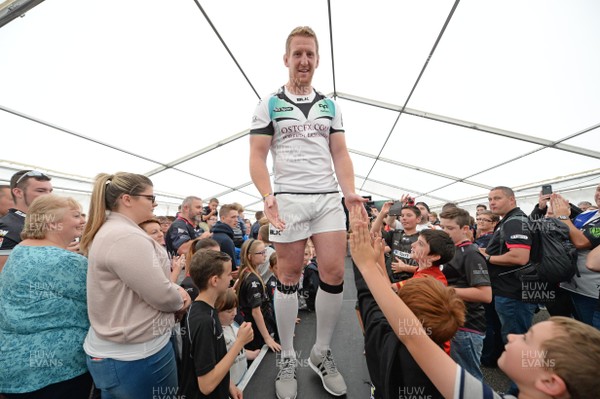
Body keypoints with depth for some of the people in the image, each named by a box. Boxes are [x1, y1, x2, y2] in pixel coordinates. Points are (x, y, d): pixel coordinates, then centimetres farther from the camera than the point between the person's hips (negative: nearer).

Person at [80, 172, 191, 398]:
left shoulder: (109, 231, 7)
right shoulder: (128, 236, -27)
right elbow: (162, 297, -27)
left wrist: (176, 290, -2)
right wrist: (180, 301, -6)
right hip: (136, 356, -9)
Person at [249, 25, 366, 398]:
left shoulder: (330, 105, 16)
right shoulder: (269, 104, 7)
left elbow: (340, 154, 10)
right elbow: (257, 156, -1)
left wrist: (350, 191, -6)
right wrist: (268, 196, -18)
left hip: (329, 197, 3)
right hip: (288, 198, -2)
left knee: (334, 274, -1)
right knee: (290, 278, 4)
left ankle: (322, 353, 23)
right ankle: (288, 359, 24)